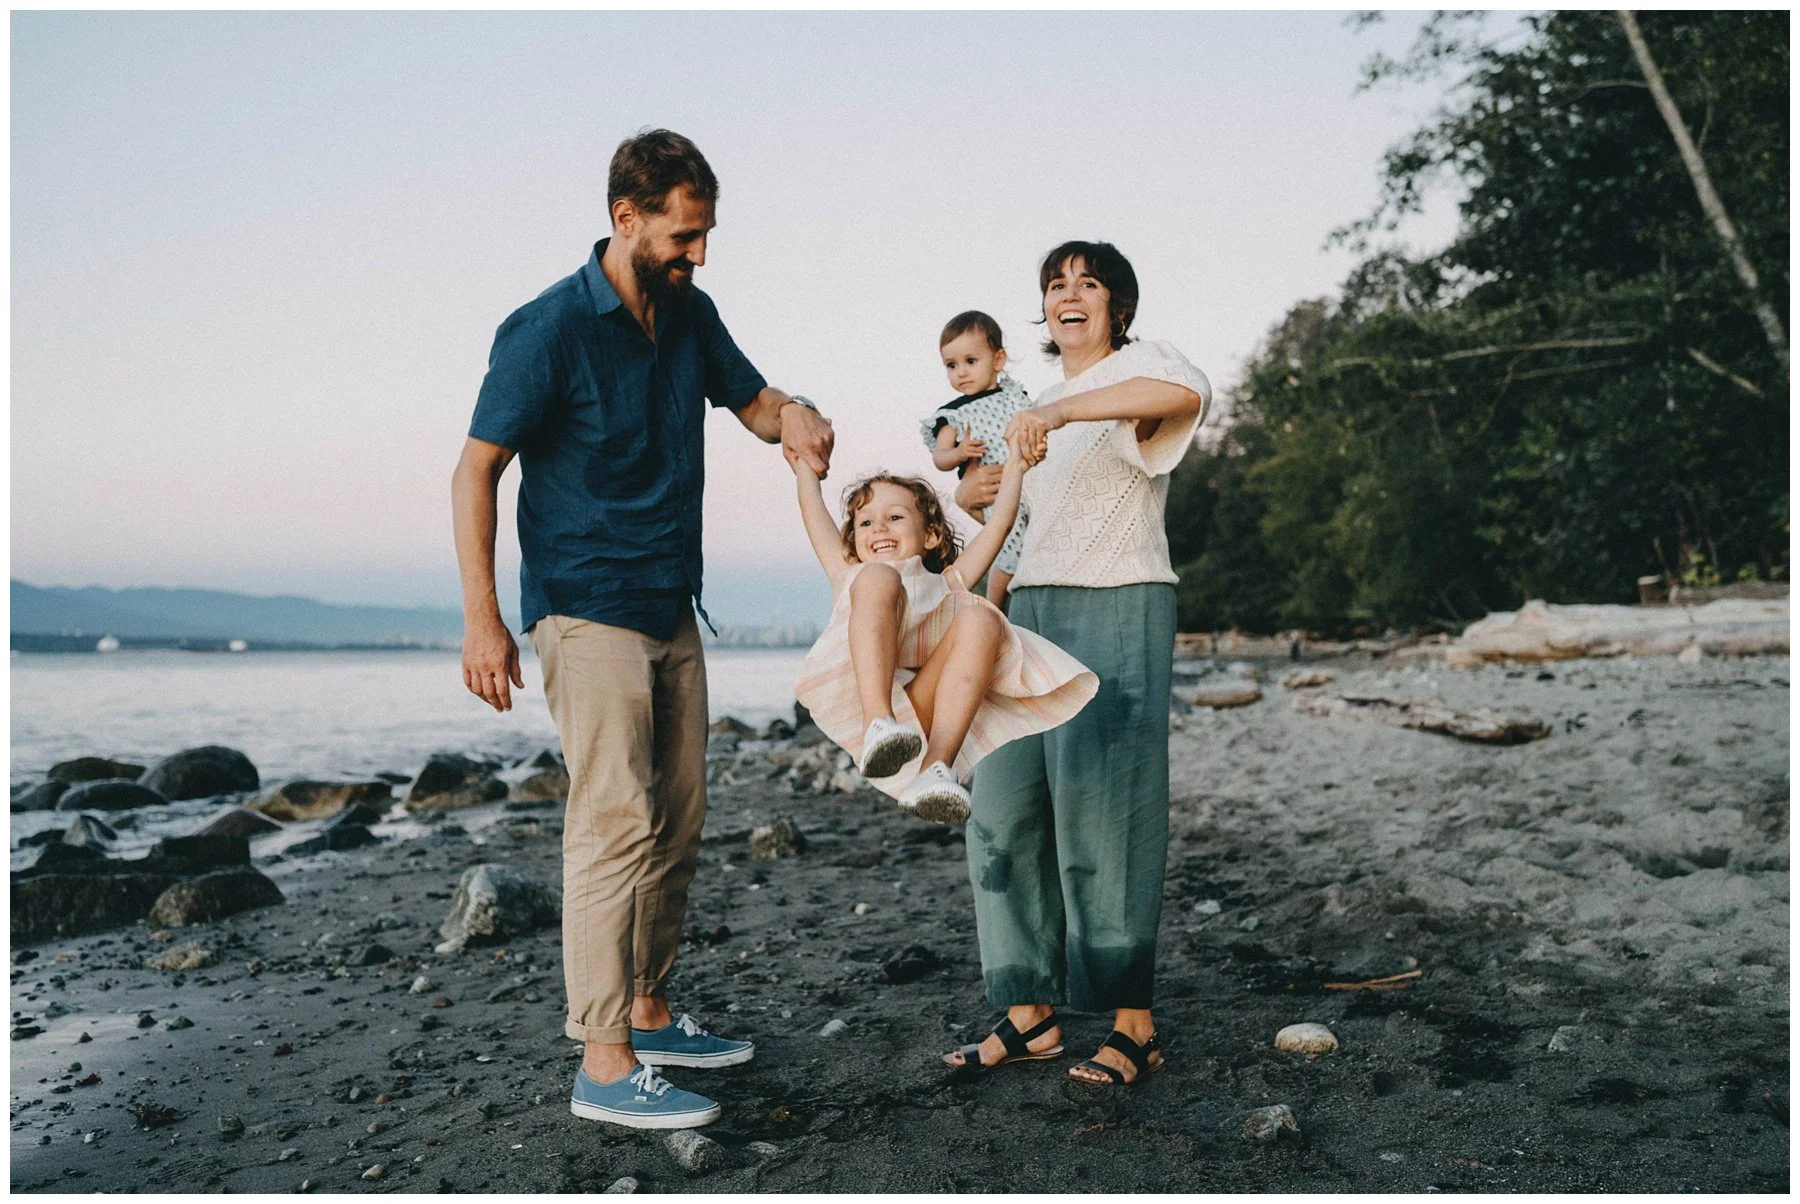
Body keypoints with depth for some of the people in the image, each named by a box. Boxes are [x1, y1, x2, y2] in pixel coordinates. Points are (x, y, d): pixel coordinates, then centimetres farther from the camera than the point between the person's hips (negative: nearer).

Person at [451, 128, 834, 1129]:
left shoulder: (690, 313, 8)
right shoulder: (548, 330, -13)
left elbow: (751, 399, 20)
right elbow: (476, 471, -11)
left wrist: (795, 414, -6)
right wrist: (482, 620, -16)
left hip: (673, 612, 8)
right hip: (589, 610, -8)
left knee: (679, 822, 11)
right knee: (617, 823, -11)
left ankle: (647, 1010, 26)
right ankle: (605, 1065, -4)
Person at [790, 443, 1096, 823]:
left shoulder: (948, 581, 38)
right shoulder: (850, 577, 38)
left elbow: (999, 522, 36)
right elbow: (812, 507, 41)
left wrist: (1014, 467, 45)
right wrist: (805, 459, 56)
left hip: (919, 711, 1)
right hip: (852, 690, -1)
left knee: (981, 618, -25)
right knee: (878, 576, -24)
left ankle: (936, 767, -42)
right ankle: (877, 725, -47)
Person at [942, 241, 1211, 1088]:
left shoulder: (1139, 367, -1)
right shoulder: (1043, 409, 23)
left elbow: (1187, 392, -27)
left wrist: (1058, 411, -36)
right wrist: (975, 493, 11)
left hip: (1118, 608, -8)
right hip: (1033, 607, 8)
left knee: (1103, 810, -8)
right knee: (1006, 807, 3)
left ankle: (1134, 1025, 3)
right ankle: (1030, 1014, 12)